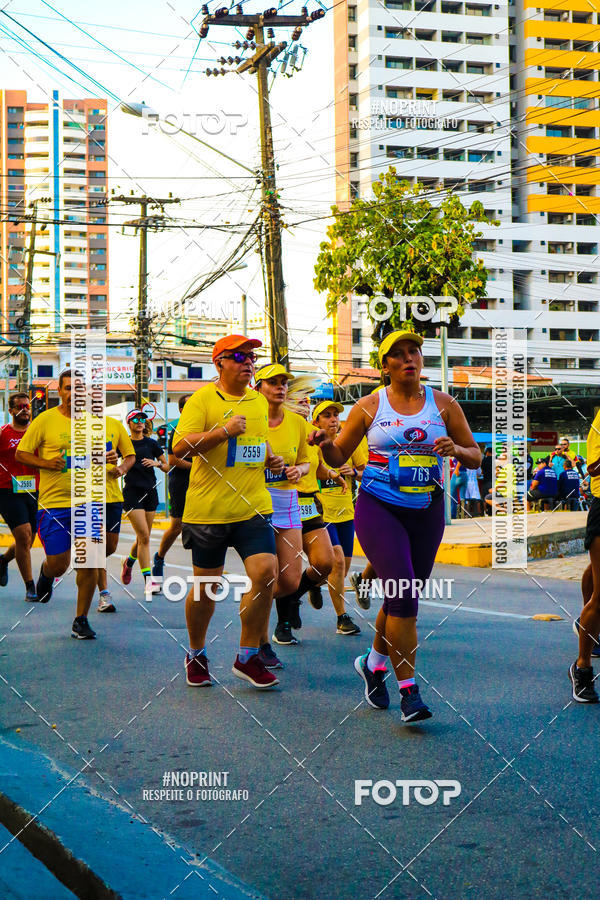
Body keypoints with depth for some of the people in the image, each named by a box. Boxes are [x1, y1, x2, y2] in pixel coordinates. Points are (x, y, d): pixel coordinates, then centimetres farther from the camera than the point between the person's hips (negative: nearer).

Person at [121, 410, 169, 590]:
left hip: (150, 492, 3)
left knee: (143, 537, 8)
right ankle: (148, 580, -12)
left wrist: (157, 463, -9)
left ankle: (129, 562, 38)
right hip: (132, 492, -3)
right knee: (144, 536, -14)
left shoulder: (152, 444, 7)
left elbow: (167, 467, 11)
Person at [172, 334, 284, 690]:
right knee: (206, 584, 5)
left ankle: (248, 657, 4)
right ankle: (196, 654, 28)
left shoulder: (259, 400, 14)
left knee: (266, 573, -10)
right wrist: (223, 431, -21)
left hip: (254, 506, 4)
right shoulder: (203, 399, -5)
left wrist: (271, 458, 11)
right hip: (209, 509, -4)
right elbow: (180, 447, -15)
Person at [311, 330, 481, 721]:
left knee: (405, 598, 10)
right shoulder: (369, 407, 1)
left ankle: (374, 663, 36)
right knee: (402, 595, -16)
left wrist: (456, 449, -13)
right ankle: (409, 689, -9)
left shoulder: (443, 404, 5)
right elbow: (339, 457, 7)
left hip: (427, 511, 3)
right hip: (379, 508, -3)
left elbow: (476, 457, 9)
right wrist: (326, 445, -16)